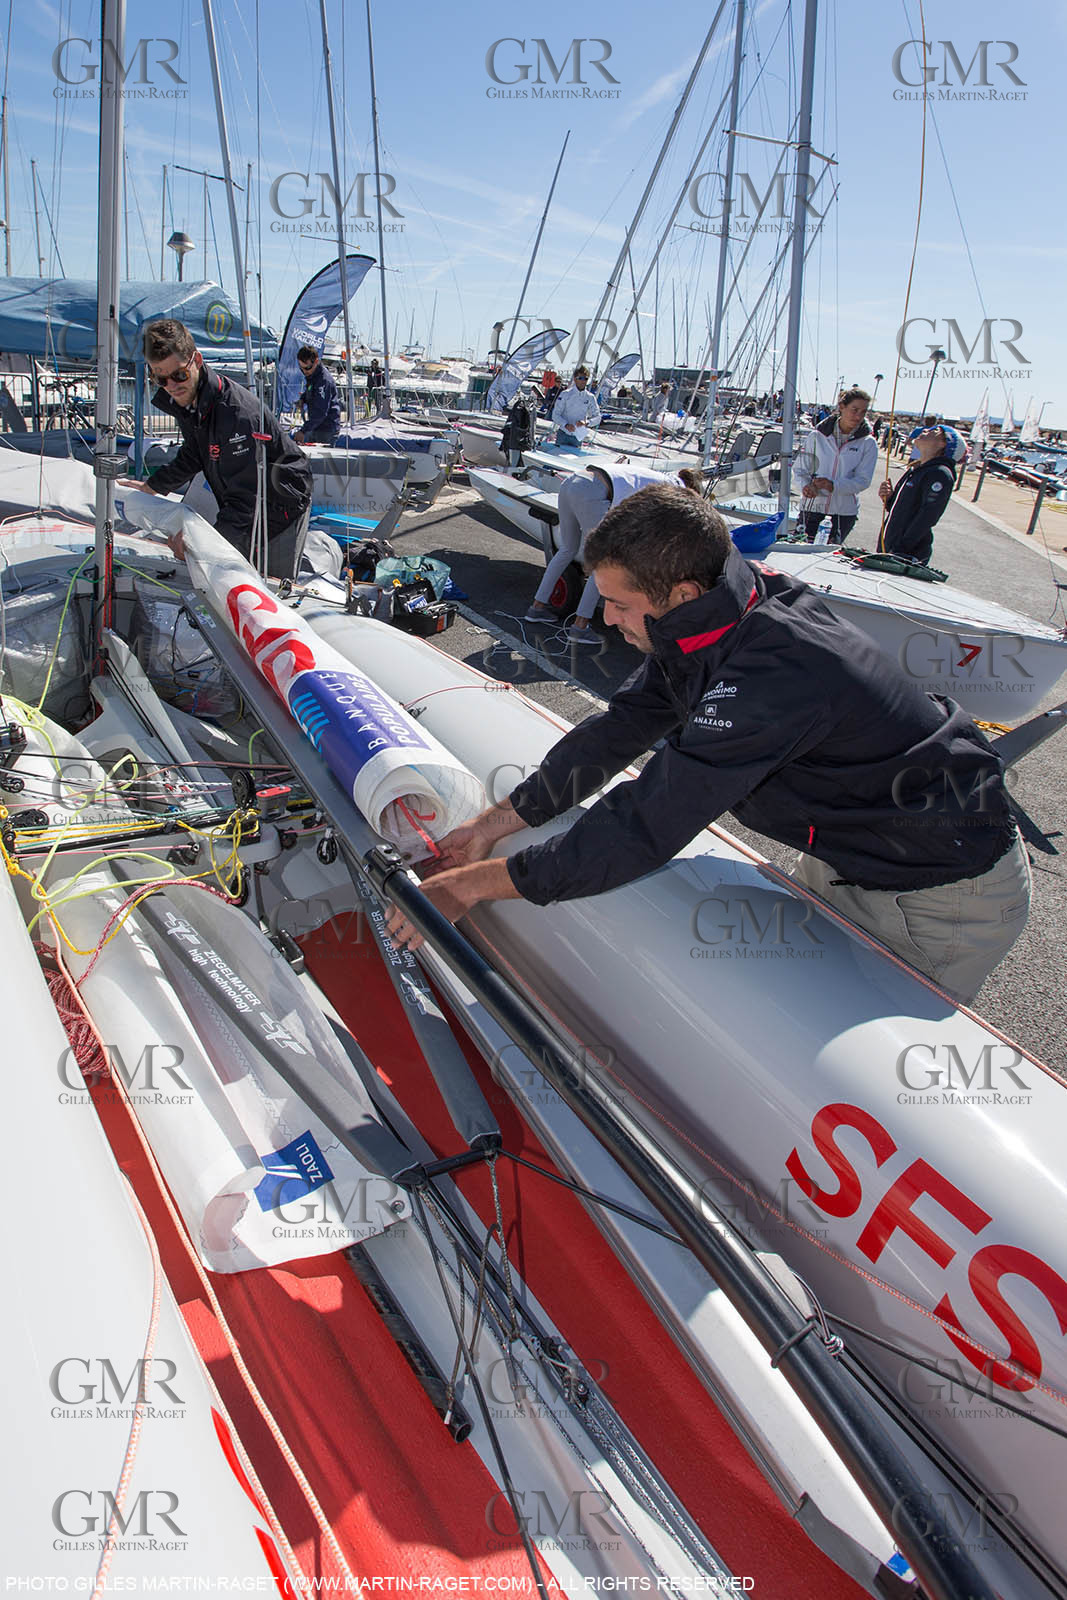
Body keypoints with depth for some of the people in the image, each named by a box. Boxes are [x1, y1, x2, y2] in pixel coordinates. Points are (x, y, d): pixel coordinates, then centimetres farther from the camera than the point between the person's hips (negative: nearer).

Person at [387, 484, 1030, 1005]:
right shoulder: (705, 622, -9)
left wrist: (471, 885, -29)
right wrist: (491, 826, -6)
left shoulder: (769, 673, -38)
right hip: (849, 853, 9)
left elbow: (645, 827, -37)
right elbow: (619, 730, -3)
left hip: (946, 895, -8)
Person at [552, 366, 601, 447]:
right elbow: (555, 415, -6)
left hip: (577, 437, 2)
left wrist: (586, 422, -20)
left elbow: (597, 417, 1)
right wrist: (566, 425, -24)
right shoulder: (566, 394, -3)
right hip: (563, 435, -2)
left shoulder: (590, 398, 3)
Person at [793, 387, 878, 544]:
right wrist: (806, 485, -19)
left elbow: (863, 480, -6)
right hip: (813, 508, 0)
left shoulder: (868, 443, 0)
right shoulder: (817, 436, 1)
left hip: (844, 512, 0)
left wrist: (833, 485, -22)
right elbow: (800, 469, 4)